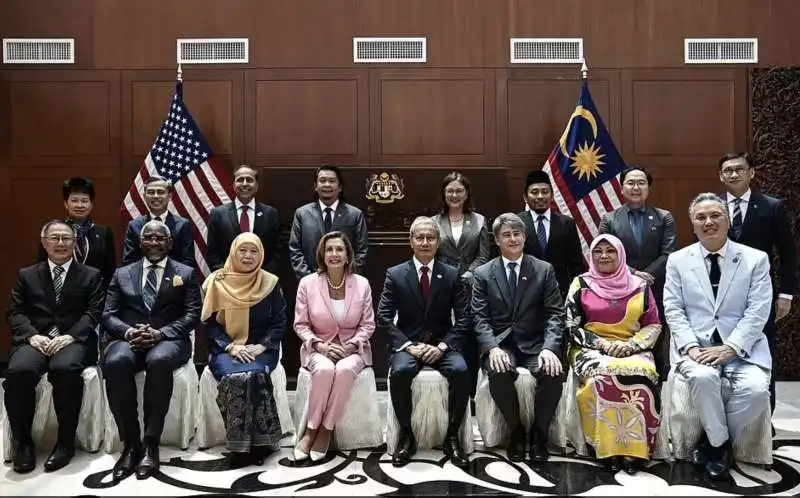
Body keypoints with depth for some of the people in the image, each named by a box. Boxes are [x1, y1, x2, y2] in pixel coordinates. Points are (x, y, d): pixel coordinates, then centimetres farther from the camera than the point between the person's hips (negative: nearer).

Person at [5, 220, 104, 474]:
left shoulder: (91, 275, 15)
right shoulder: (27, 275, 21)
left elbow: (93, 312, 3)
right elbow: (15, 312, 10)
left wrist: (70, 336, -14)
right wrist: (32, 335, -11)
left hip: (73, 340, -2)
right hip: (35, 340, 2)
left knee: (65, 368, -36)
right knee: (19, 370, -32)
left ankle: (66, 441, -20)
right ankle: (22, 442, -13)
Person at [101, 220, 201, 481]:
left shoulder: (186, 273, 13)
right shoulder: (122, 274, 19)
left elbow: (193, 315, 2)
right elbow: (108, 315, 10)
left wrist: (160, 333, -15)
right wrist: (128, 332, -13)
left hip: (169, 340, -2)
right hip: (129, 338, 2)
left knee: (159, 360, -38)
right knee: (116, 362, -34)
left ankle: (150, 443, -27)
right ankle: (130, 442, -22)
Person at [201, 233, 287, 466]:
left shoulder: (270, 283, 4)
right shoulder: (216, 282, 3)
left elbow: (280, 321, 3)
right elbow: (210, 322, 2)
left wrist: (262, 346, -12)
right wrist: (231, 346, -12)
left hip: (261, 350, 0)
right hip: (225, 349, 0)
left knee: (253, 375, -32)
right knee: (234, 376, -31)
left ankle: (258, 442, -18)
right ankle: (239, 445, -18)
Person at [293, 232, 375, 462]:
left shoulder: (362, 283, -4)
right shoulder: (307, 283, -5)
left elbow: (367, 324, 1)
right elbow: (301, 325, -1)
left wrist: (351, 346, -14)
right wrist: (320, 346, -15)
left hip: (353, 348, 0)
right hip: (318, 348, 0)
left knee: (345, 370, -33)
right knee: (324, 369, -34)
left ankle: (325, 431, -17)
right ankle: (311, 429, -14)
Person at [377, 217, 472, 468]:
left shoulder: (452, 275, 4)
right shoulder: (395, 274, 2)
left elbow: (463, 319, 1)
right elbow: (384, 317, -3)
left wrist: (442, 346, -14)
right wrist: (408, 345, -15)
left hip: (442, 346, 1)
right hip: (408, 344, 0)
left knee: (461, 371, -29)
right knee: (399, 371, -32)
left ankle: (452, 437, -10)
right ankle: (406, 435, -11)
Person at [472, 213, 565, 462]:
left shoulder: (544, 269, 7)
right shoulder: (483, 273, 6)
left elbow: (555, 313, 0)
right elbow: (480, 317, -1)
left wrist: (549, 348, -17)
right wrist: (493, 348, -19)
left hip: (535, 344, 1)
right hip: (500, 343, 0)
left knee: (553, 372, -30)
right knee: (499, 373, -33)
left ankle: (538, 433, -4)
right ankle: (516, 431, -6)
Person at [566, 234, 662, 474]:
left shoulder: (639, 286, 10)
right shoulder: (581, 284, 6)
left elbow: (653, 325, 9)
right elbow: (572, 326, 1)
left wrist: (631, 345, -10)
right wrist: (602, 344, -12)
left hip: (632, 350, 1)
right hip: (591, 350, -1)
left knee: (640, 375, -32)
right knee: (604, 376, -34)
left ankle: (635, 448, -23)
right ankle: (610, 448, -23)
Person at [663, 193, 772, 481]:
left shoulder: (756, 259, 5)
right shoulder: (677, 260, 7)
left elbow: (758, 312, -3)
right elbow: (673, 309, 1)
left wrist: (730, 348, -16)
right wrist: (691, 347, -15)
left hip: (742, 347, 1)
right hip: (695, 346, 0)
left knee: (756, 388, -28)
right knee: (703, 377, -32)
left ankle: (713, 443, -1)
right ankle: (719, 442, -5)